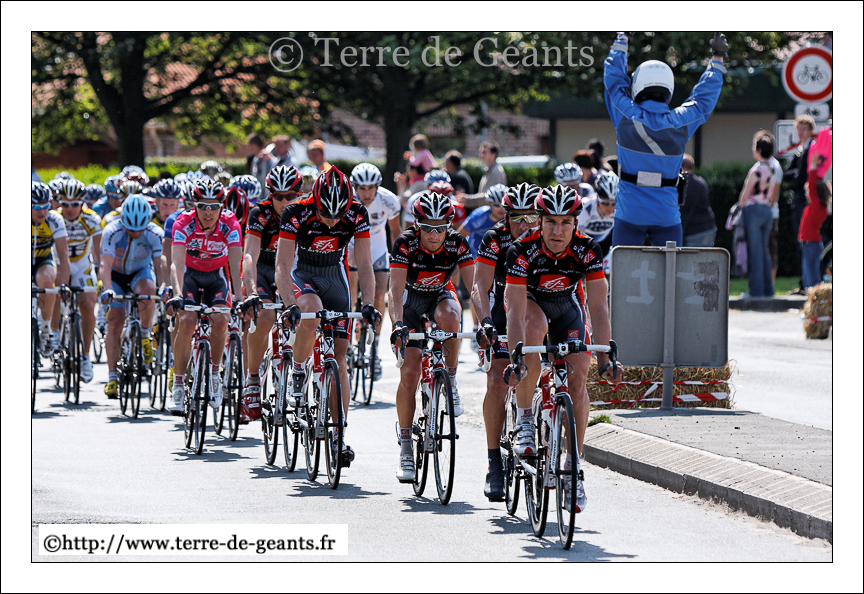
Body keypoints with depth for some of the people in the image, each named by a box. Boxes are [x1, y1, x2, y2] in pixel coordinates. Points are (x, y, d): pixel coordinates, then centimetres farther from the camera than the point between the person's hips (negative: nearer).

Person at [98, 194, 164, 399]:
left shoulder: (155, 234, -24)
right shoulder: (112, 232, -28)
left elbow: (159, 264, -22)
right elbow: (105, 265, -34)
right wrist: (107, 289, -51)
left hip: (141, 273, 0)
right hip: (117, 275, 0)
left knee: (147, 289, -36)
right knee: (115, 320, -15)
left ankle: (145, 336, -12)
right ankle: (112, 377, -10)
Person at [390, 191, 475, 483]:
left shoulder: (457, 244, -23)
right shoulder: (405, 243, -27)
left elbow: (473, 285, -28)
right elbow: (396, 288, -35)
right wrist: (398, 323, -51)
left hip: (440, 295, 1)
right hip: (410, 298, -1)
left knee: (449, 317, -38)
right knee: (409, 373, -13)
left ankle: (450, 382, -16)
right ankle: (406, 449, -2)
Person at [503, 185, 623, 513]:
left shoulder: (588, 250, -28)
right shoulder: (522, 250, -32)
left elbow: (598, 308, -29)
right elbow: (516, 311, -36)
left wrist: (604, 359, -38)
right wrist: (516, 360, -46)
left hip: (568, 306, 2)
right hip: (531, 301, -2)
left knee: (577, 375, -14)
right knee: (535, 327, -36)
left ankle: (573, 468, -2)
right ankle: (524, 422, -24)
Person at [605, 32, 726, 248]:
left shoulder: (627, 118, -7)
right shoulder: (680, 123, -3)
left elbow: (614, 78, 9)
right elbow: (704, 98, 16)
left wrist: (622, 41, 23)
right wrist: (717, 60, 31)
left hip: (630, 215, -1)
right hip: (666, 216, 1)